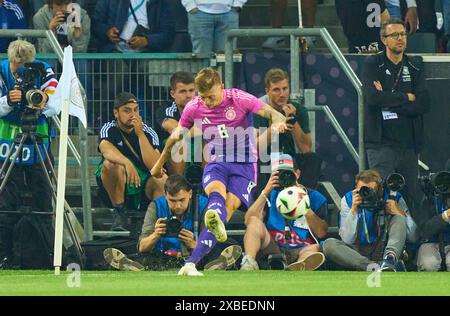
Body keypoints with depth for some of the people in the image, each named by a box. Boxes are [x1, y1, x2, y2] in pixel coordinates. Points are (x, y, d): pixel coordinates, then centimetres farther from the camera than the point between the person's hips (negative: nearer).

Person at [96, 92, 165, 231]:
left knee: (162, 179, -30)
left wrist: (140, 134, -21)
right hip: (115, 189, 0)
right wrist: (127, 163, -50)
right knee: (112, 164, -32)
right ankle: (119, 213, -22)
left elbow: (154, 165, -18)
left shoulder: (148, 133, -2)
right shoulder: (109, 129, -5)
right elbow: (107, 151, -30)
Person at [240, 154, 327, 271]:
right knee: (255, 221, -20)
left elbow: (321, 233, -2)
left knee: (316, 248, -33)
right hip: (273, 250, 2)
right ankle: (248, 264, -48)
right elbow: (249, 221, 1)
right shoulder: (271, 195, 18)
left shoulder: (315, 198, 12)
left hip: (301, 251, -2)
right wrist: (265, 192, -6)